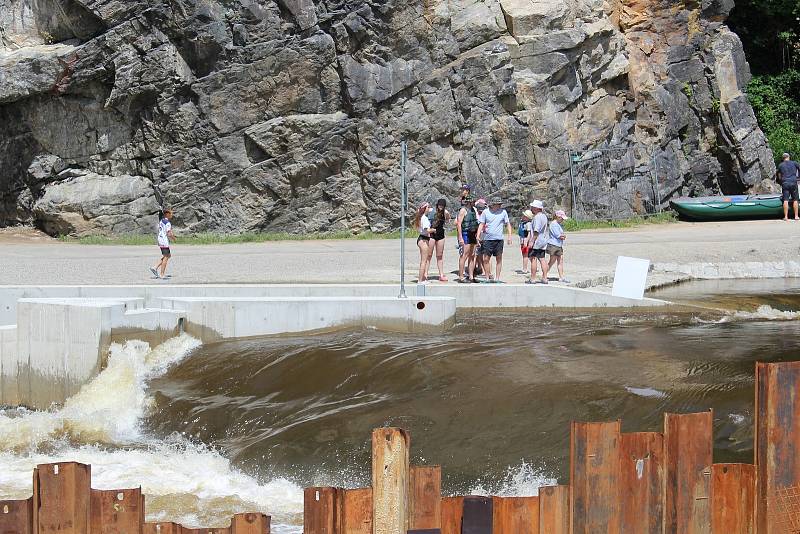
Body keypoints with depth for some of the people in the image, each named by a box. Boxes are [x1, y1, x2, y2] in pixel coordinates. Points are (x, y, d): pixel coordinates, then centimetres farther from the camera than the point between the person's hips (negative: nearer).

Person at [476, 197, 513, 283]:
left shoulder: (503, 212, 5)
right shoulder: (486, 212, 2)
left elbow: (508, 224, 11)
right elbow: (481, 224, 6)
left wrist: (509, 236, 1)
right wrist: (478, 236, -3)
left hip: (499, 239, 1)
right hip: (488, 239, -1)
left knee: (499, 259, 2)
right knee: (486, 259, -1)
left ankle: (497, 278, 8)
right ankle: (487, 277, 11)